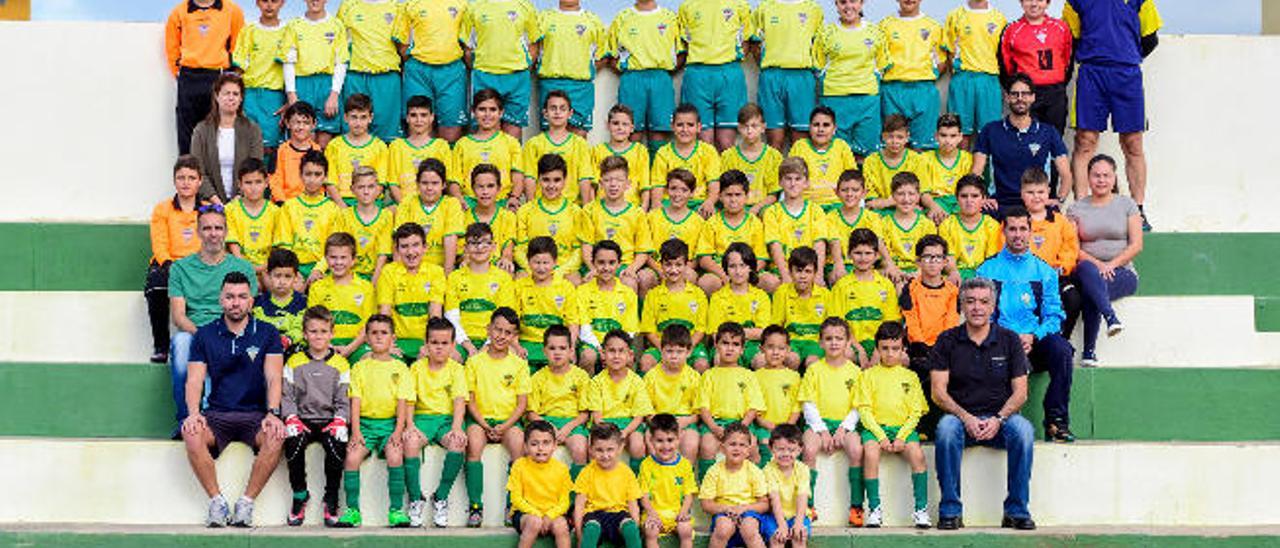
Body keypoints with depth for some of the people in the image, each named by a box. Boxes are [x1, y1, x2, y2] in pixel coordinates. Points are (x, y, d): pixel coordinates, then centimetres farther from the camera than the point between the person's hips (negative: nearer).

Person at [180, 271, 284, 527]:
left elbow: (273, 378, -1)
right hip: (217, 414, 1)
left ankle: (247, 503, -23)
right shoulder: (205, 335, 11)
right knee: (191, 434, -32)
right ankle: (217, 501, -21)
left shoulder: (267, 333, 8)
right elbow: (194, 379, 4)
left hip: (255, 414, -1)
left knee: (275, 437, -34)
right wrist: (194, 413, -16)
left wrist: (273, 414, -19)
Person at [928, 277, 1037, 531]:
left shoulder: (1009, 340, 7)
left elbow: (1020, 392, 2)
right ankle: (950, 511, -25)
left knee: (1023, 430, -31)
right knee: (946, 428, -34)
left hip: (999, 418, 1)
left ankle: (1017, 510, -20)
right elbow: (938, 391, -2)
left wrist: (998, 419, -15)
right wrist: (966, 418, -18)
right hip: (960, 416, -1)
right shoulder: (947, 341, 4)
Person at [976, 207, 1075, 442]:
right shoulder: (988, 270, 14)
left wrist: (1033, 336, -11)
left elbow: (1053, 316, 9)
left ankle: (1056, 420, -25)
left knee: (1060, 347, -32)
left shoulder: (1044, 271, 17)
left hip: (1035, 342, 2)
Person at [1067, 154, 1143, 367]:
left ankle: (1089, 350, -33)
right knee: (1086, 269, -38)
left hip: (1122, 272, -1)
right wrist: (1096, 264, -16)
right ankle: (1111, 317, -55)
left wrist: (1111, 264, -12)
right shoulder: (1076, 208, 11)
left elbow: (1136, 245, 3)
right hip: (1088, 267, 1)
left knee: (1090, 290, -34)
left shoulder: (1127, 204, 10)